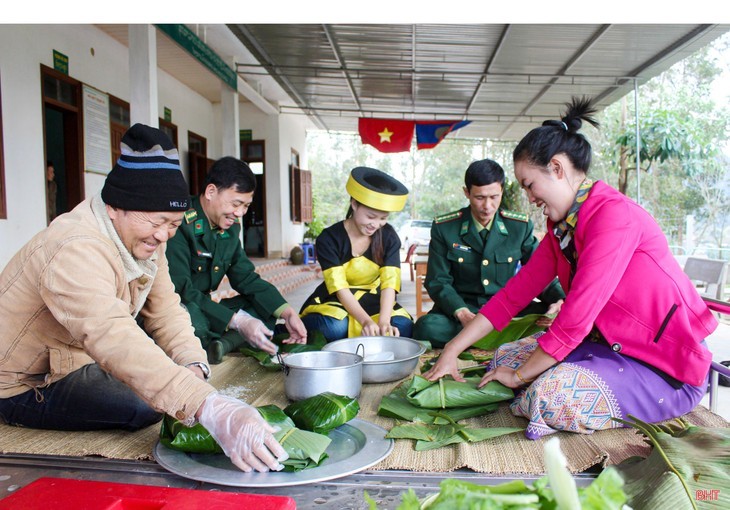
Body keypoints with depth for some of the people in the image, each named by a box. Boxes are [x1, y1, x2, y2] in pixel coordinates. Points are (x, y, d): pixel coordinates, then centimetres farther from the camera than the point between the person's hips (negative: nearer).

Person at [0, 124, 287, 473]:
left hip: (75, 359, 8)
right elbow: (116, 342, -49)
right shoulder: (75, 251, -34)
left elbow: (165, 311, -6)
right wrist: (212, 410, -59)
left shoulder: (142, 236, -5)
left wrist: (193, 365, -25)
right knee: (149, 405, -24)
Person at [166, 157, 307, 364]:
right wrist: (237, 321, -31)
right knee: (190, 313, -39)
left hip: (203, 310, 8)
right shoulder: (180, 224, -21)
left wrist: (287, 312, -6)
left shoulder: (230, 227, 5)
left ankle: (220, 344, -20)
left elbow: (246, 278, 8)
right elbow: (180, 290, -27)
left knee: (267, 308, 1)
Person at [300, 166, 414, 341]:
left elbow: (389, 283, -18)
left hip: (372, 300, 3)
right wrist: (366, 321, -41)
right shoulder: (329, 239, -18)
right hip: (335, 302, -3)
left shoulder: (389, 236, -9)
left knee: (403, 327, -26)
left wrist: (384, 321, -37)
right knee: (335, 328, -37)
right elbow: (340, 289, -25)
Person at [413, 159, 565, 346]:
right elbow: (438, 281, -5)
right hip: (460, 308, -1)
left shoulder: (521, 226, 3)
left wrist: (558, 300, -15)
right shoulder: (444, 227, -2)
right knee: (427, 327, -35)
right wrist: (461, 313, -24)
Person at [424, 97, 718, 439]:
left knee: (551, 395, -29)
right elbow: (514, 293, 3)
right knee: (505, 355, -1)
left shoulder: (613, 215, -24)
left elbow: (574, 321, -26)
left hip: (668, 371, -8)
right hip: (613, 346, 8)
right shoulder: (562, 226, 6)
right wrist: (451, 353, -1)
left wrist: (519, 375, -12)